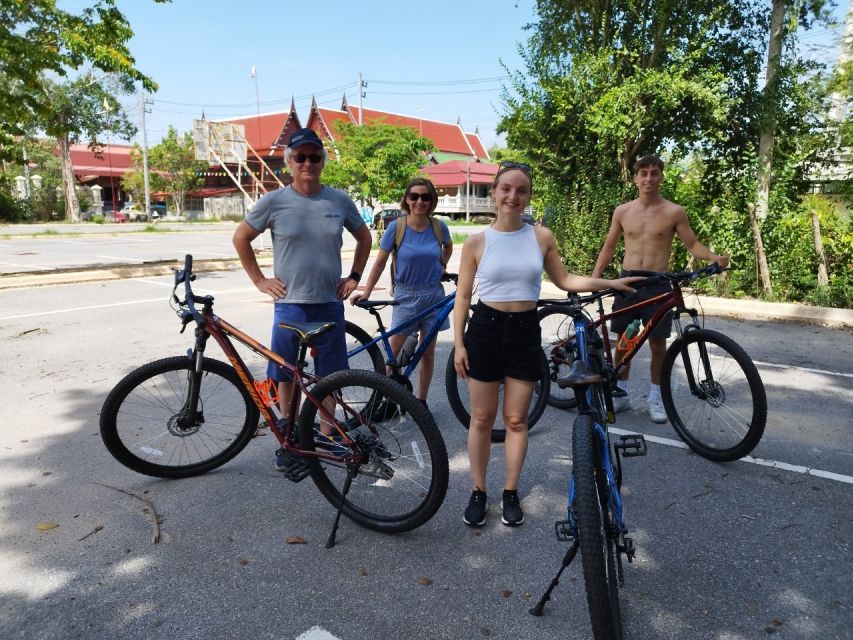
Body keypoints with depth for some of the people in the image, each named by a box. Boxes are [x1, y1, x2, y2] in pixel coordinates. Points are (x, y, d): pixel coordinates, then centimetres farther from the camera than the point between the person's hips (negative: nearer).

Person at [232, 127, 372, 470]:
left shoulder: (340, 201, 2)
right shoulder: (274, 201, -4)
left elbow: (364, 238, 16)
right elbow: (240, 238, 6)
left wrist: (354, 277, 8)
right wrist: (259, 279, 2)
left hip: (330, 304, 2)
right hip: (290, 303, -1)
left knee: (329, 375, 9)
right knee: (286, 375, 9)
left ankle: (326, 436, 25)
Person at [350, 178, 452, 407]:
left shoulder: (439, 227, -3)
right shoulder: (396, 227, -10)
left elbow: (448, 246, 20)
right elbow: (380, 262, -6)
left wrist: (442, 265, 5)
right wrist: (366, 292, -10)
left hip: (433, 294, 2)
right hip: (406, 295, -2)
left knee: (427, 352, 8)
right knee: (393, 351, -4)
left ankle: (421, 401, 21)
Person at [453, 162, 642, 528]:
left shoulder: (541, 237, 1)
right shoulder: (476, 242, -4)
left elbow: (564, 280, 13)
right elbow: (463, 296, 0)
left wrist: (611, 283, 7)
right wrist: (458, 343, -5)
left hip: (525, 332, 2)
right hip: (485, 330, -1)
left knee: (517, 419, 9)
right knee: (482, 418, 7)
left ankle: (510, 493, 25)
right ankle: (478, 492, 23)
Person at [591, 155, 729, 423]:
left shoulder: (674, 212, -2)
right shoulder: (622, 211, 5)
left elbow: (692, 244, 1)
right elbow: (609, 247, 11)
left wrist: (714, 257, -19)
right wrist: (594, 277, 3)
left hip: (658, 283, -2)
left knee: (657, 344, 4)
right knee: (623, 341, 8)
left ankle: (656, 398, 19)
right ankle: (621, 393, 21)